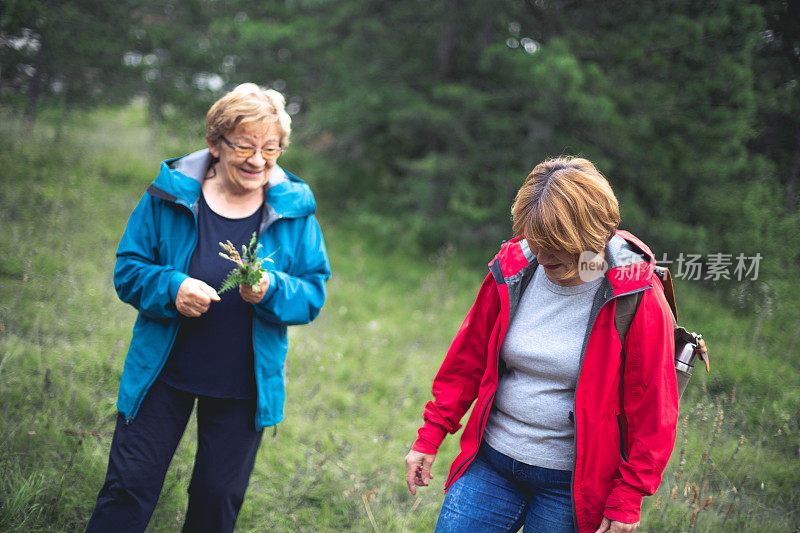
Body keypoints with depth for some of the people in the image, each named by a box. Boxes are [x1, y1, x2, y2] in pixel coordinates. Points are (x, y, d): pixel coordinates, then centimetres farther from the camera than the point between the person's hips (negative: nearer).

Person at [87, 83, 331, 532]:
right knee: (129, 487, 4)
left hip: (245, 386, 1)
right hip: (163, 375, -1)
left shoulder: (295, 211, -5)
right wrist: (172, 288, -23)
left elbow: (313, 294, -3)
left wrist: (272, 290, -25)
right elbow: (128, 269, -2)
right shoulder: (169, 195, -7)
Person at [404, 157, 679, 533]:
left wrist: (627, 500, -6)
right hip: (491, 461, 4)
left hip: (571, 483, -3)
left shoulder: (637, 296, -14)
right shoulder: (512, 271, -4)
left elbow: (652, 407, -8)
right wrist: (429, 438, 8)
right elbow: (467, 359, 8)